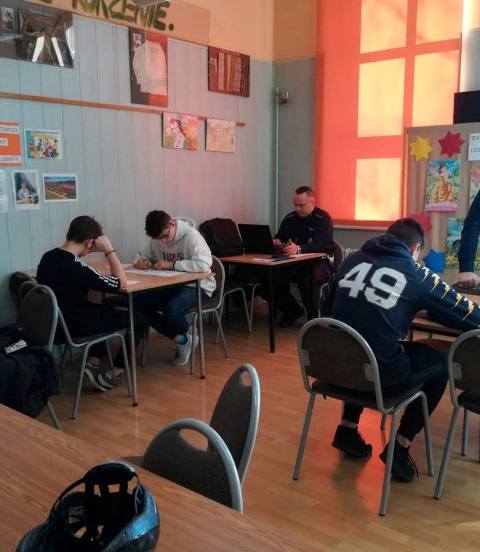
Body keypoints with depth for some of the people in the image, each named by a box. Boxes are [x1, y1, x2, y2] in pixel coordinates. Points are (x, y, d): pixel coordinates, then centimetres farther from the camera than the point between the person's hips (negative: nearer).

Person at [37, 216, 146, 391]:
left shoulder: (48, 257, -3)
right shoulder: (75, 268, -28)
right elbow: (121, 282, -20)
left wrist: (102, 276, 4)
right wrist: (109, 249, -16)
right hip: (73, 326, -8)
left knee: (105, 309, 30)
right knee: (139, 319, 1)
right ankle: (113, 373, 11)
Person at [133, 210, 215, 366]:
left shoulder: (191, 235, -18)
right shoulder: (156, 240, 1)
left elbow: (204, 264, -32)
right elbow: (143, 256, 15)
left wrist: (171, 264, -29)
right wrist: (140, 262, -11)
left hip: (197, 285, -7)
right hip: (171, 285, 7)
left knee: (171, 310, -34)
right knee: (139, 303, -14)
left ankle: (186, 335, 4)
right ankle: (180, 338, -3)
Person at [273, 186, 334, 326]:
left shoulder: (323, 218, -9)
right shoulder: (290, 218, 10)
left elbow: (321, 245, -24)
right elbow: (279, 237, 15)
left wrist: (299, 249, -42)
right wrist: (276, 242, -13)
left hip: (318, 263, -5)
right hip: (294, 263, 5)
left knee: (307, 279, -38)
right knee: (272, 276, -22)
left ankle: (314, 316, -11)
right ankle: (292, 310, 1)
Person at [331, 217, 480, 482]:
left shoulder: (352, 259, 7)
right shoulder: (417, 275, -3)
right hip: (381, 374, -5)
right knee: (442, 362, 19)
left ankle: (347, 428, 30)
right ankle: (400, 444, 16)